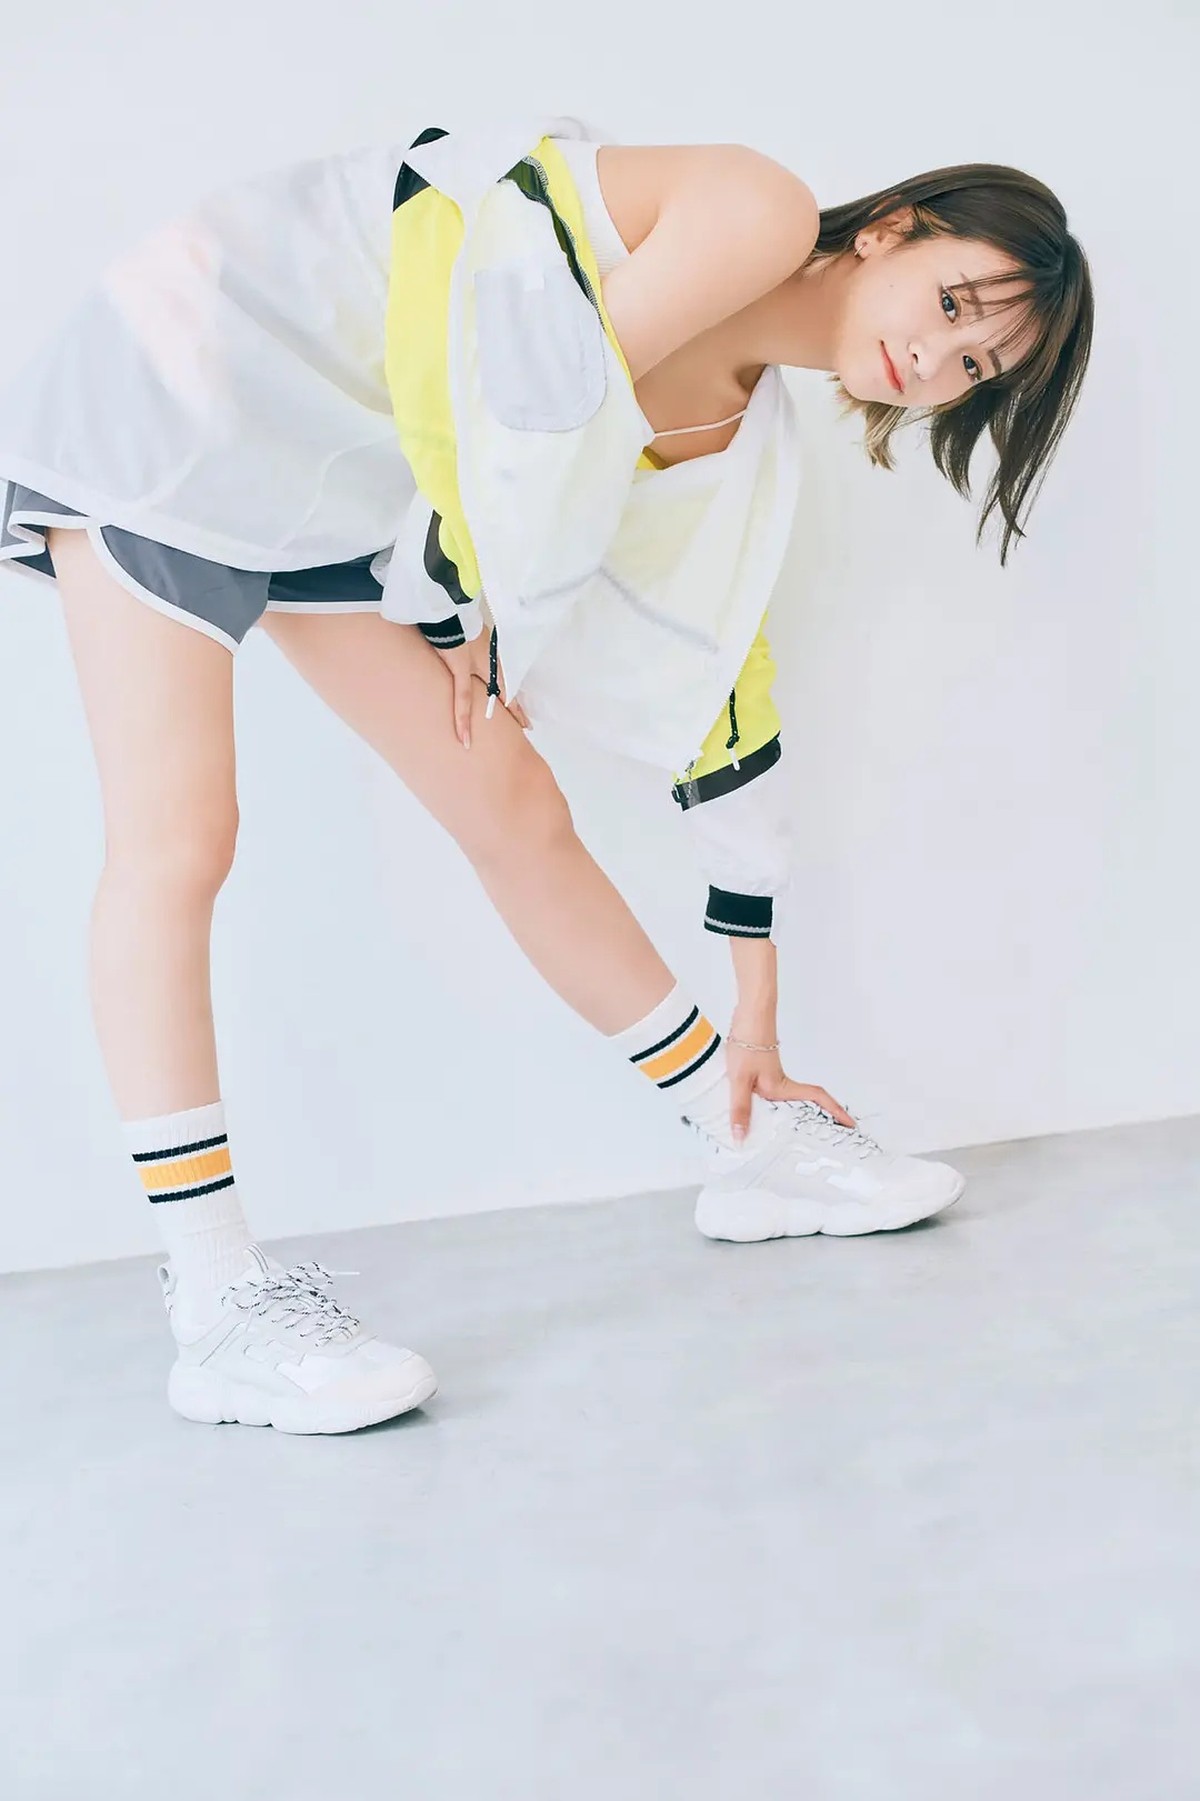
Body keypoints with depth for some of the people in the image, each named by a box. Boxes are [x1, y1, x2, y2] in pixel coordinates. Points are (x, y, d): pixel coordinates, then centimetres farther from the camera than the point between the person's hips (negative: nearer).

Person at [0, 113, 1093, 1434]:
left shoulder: (739, 444, 6)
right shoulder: (760, 214, -16)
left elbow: (721, 707, 10)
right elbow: (540, 397, -22)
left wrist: (752, 1021, 12)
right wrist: (475, 604, -3)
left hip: (352, 485, 8)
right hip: (184, 385, -7)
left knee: (513, 807, 7)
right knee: (175, 845, -13)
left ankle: (755, 1153, 16)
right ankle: (219, 1315, -11)